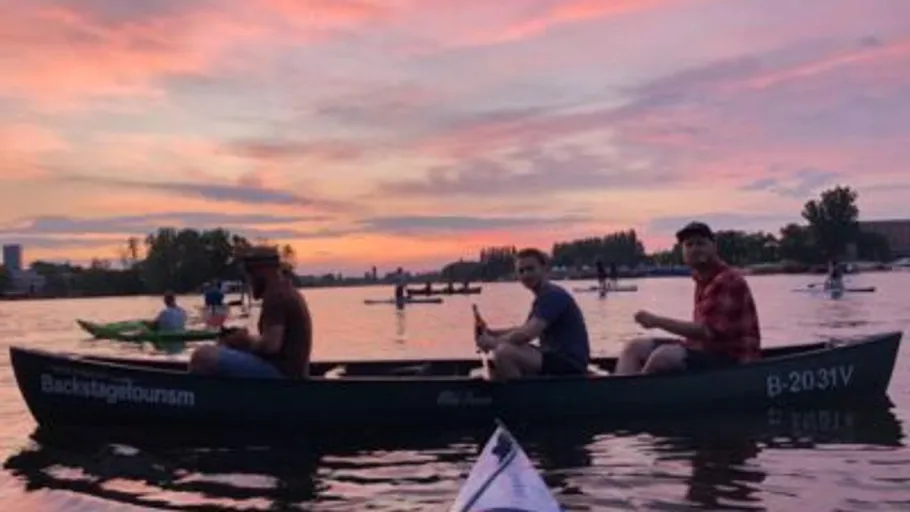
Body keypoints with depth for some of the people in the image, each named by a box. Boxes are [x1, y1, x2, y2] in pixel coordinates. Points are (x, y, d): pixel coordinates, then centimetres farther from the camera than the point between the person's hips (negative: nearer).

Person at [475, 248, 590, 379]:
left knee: (503, 352, -26)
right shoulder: (544, 296, 17)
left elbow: (527, 334, -25)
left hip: (569, 364, -11)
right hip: (558, 359, 11)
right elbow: (525, 330, 26)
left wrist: (494, 342, -11)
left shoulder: (553, 295, -15)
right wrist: (492, 332, 11)